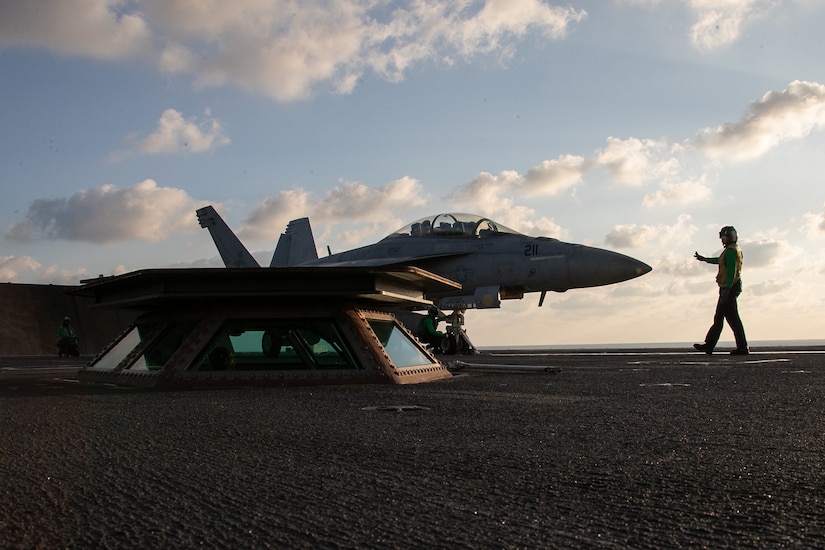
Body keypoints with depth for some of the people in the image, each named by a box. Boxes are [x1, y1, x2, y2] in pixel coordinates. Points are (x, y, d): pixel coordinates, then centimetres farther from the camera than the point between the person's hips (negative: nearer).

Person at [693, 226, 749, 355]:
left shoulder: (731, 251, -14)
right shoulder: (735, 250, 17)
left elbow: (731, 271, -24)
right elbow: (720, 261, 33)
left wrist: (726, 289, -28)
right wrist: (704, 259, 45)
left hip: (729, 287, -11)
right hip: (731, 287, 11)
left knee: (732, 318, -8)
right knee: (718, 317, 13)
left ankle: (742, 347, -6)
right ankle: (709, 345, 18)